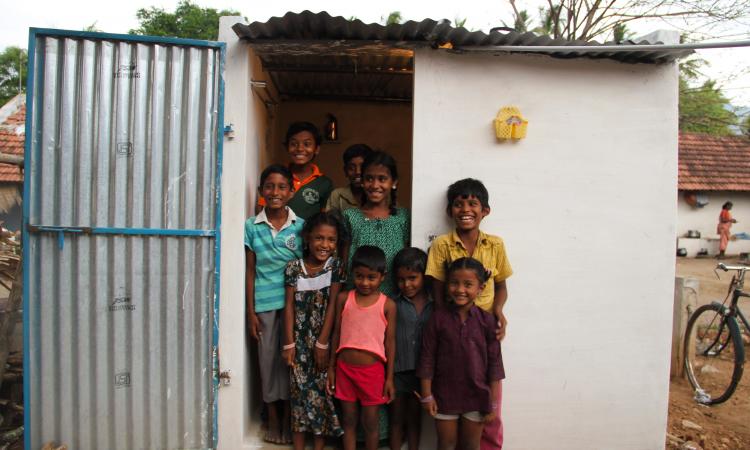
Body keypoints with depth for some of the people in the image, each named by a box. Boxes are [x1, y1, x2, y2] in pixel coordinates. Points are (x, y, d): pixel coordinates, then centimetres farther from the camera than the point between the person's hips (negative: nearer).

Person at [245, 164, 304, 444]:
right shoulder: (252, 226, -1)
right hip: (264, 305, 1)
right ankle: (273, 419, 27)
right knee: (268, 359, 9)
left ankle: (288, 418, 25)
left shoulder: (300, 226, -2)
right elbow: (250, 271, 2)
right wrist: (250, 312, -1)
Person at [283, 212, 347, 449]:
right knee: (299, 389, 8)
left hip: (323, 338, -1)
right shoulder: (294, 267, -3)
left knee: (322, 390, 7)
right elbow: (289, 306, -3)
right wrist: (289, 343, -7)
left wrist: (322, 343, -12)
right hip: (299, 340, 1)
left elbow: (333, 304, -9)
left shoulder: (335, 265, -6)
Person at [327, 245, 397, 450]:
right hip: (345, 368, 2)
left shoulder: (387, 305, -8)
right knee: (349, 420, 15)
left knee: (370, 422, 11)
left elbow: (390, 342, -3)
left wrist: (389, 378, -2)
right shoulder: (343, 298, -2)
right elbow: (337, 334, 5)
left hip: (372, 370, -2)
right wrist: (331, 368, 7)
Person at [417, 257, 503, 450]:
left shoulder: (487, 320, -9)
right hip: (444, 394, 0)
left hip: (476, 395, 1)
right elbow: (427, 358, -5)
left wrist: (494, 403, -4)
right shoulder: (438, 318, -10)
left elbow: (495, 363, -5)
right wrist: (427, 395, -5)